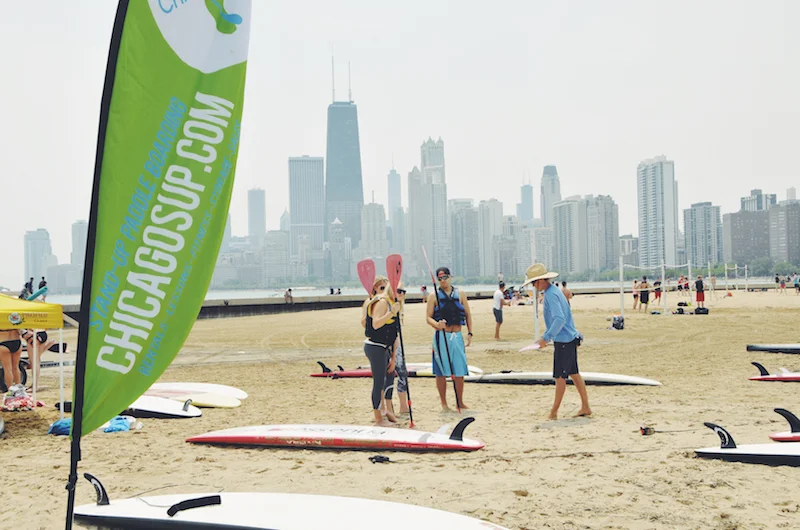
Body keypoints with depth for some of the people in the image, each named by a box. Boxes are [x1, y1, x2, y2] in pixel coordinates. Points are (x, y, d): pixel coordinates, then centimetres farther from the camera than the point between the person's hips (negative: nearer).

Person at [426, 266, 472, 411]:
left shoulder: (460, 295, 10)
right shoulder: (434, 296, 2)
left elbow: (467, 315, 12)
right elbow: (428, 317, -3)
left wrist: (470, 333, 3)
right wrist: (437, 325, -24)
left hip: (457, 336, 2)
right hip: (441, 336, -2)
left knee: (459, 371, 4)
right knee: (441, 372, 1)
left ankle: (460, 402, 16)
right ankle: (444, 403, 11)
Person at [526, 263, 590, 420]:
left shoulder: (551, 294, -18)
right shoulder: (554, 290, 13)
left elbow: (559, 319, -28)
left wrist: (546, 337, -27)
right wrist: (546, 336, 24)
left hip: (564, 341, -10)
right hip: (570, 338, 10)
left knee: (560, 377, -1)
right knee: (574, 374, 14)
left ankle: (554, 413, 6)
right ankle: (585, 407, 19)